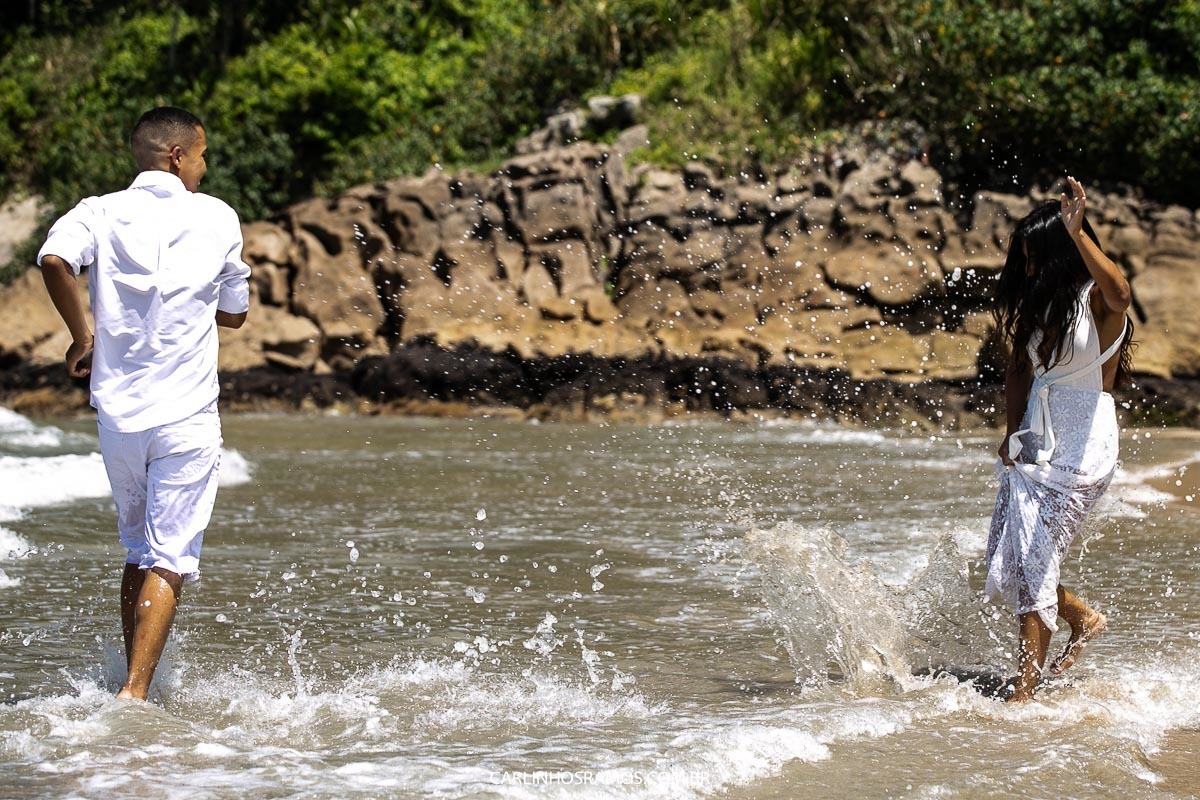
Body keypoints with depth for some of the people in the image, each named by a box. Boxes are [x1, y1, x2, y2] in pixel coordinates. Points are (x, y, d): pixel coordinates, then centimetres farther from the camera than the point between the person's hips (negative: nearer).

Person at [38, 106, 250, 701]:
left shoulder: (99, 213, 3)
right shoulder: (218, 219, 4)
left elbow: (54, 258, -18)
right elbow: (234, 312, 13)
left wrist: (82, 335, -5)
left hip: (117, 413, 3)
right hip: (187, 417, -3)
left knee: (138, 553, 19)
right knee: (169, 562, -3)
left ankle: (130, 684, 25)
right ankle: (135, 694, -16)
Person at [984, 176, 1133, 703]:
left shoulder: (1097, 300, -12)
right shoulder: (1038, 302, 10)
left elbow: (1120, 293, -37)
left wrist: (1077, 234, -46)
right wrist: (1013, 431, 7)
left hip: (1082, 447, -8)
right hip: (1033, 440, 8)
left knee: (1032, 569, -11)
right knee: (1003, 574, 9)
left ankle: (1022, 696, -6)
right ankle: (1083, 619, 33)